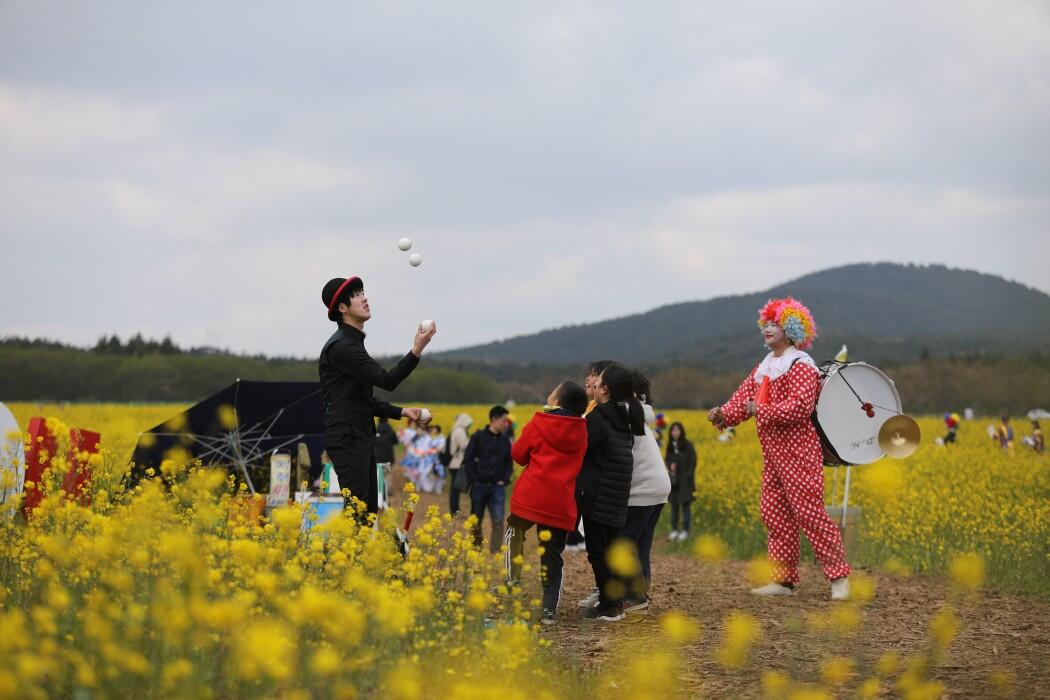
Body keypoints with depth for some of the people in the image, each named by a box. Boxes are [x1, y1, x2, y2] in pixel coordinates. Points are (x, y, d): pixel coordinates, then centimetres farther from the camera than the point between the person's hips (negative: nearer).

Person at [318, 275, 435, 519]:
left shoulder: (353, 343, 19)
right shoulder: (340, 346, -13)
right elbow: (387, 381, -19)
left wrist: (401, 412, 16)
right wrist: (416, 351, -24)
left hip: (361, 439, 10)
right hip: (348, 440, -10)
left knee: (369, 511, 10)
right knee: (357, 511, -13)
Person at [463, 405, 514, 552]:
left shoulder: (505, 440, 6)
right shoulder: (478, 437, -4)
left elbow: (509, 463, 14)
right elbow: (468, 460, -3)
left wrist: (505, 480, 0)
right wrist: (473, 480, -9)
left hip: (497, 487, 2)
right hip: (479, 485, -2)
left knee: (498, 520, -9)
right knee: (476, 521, 7)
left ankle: (495, 552, -6)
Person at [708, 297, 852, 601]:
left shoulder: (801, 366, -10)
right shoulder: (763, 368, 18)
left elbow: (800, 406, -23)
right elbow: (743, 398, 10)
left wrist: (761, 410, -23)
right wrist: (723, 414, -9)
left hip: (798, 454, -9)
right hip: (773, 455, 9)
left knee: (809, 513, -10)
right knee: (775, 515, 8)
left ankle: (839, 577, -4)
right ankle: (783, 580, 14)